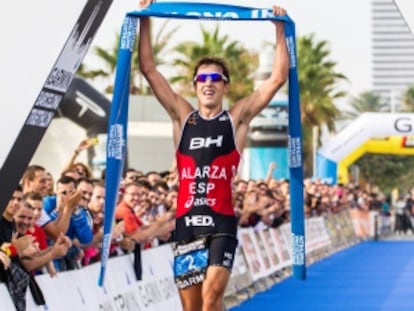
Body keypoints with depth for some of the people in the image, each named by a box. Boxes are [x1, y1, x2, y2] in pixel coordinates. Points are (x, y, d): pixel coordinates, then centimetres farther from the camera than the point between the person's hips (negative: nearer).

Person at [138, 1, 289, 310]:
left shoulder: (237, 118, 6)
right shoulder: (182, 117, 11)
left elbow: (278, 77, 2)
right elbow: (149, 69, 10)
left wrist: (280, 28, 1)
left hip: (221, 221, -3)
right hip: (186, 221, 3)